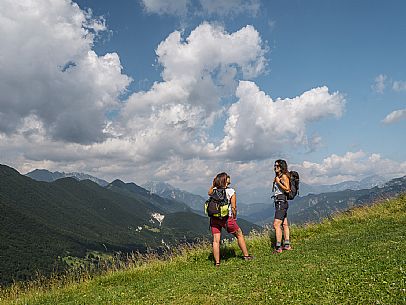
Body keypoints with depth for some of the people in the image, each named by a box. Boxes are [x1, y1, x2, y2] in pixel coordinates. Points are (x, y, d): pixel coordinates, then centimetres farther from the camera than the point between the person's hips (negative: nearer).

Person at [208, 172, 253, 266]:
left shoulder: (214, 190, 2)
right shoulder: (231, 191, -6)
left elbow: (209, 193, 26)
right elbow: (233, 207, -6)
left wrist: (213, 184, 15)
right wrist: (234, 218, 8)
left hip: (214, 218, 3)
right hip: (226, 218, -3)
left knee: (216, 240, 6)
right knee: (239, 234, 17)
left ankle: (217, 262, 8)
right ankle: (246, 256, 25)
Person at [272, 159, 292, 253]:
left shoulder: (284, 176, -10)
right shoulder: (278, 176, 16)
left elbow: (287, 189, -16)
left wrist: (278, 182, -16)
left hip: (282, 202, -10)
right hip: (278, 202, 10)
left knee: (276, 225, -14)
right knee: (284, 224, 13)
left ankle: (278, 247, -12)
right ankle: (287, 245, 20)